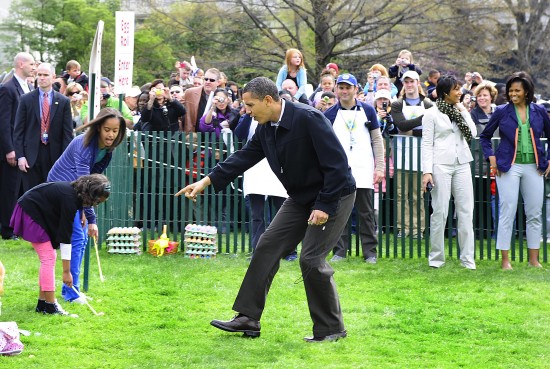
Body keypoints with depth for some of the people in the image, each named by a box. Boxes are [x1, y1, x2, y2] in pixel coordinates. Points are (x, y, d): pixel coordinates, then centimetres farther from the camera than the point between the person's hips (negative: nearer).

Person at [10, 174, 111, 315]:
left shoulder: (75, 191, -2)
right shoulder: (69, 199, -28)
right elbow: (65, 236, -26)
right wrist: (66, 271, -23)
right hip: (30, 212, -10)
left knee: (49, 256, 8)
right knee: (48, 257, -12)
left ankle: (42, 303, 10)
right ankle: (50, 305, -11)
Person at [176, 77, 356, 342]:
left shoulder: (308, 119, -26)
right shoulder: (266, 128, 0)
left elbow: (337, 164, -26)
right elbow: (244, 157, 8)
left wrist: (324, 206, -25)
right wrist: (207, 181, 2)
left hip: (334, 197, -8)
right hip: (301, 198, 8)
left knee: (311, 259, -13)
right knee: (268, 247, 3)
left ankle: (331, 329, 1)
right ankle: (248, 318, 8)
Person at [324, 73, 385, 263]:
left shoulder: (367, 111, 6)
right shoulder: (330, 114, 5)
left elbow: (377, 140, 7)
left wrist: (379, 167, 0)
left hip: (363, 171, 0)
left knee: (366, 213, 2)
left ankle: (370, 252, 6)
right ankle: (340, 250, 9)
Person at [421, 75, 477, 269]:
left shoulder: (461, 111, 15)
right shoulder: (432, 114, 0)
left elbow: (472, 133, 4)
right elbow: (427, 144, -3)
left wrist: (463, 112, 0)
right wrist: (427, 171, -11)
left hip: (461, 164, 5)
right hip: (441, 164, -5)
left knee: (466, 211, 1)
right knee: (440, 211, -4)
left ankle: (467, 258, 4)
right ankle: (436, 257, 5)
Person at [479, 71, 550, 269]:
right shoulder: (502, 112, 0)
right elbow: (485, 136, 10)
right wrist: (491, 158, -1)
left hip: (534, 167, 3)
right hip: (509, 166, -2)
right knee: (507, 212, -4)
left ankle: (534, 259, 15)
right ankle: (505, 260, 0)